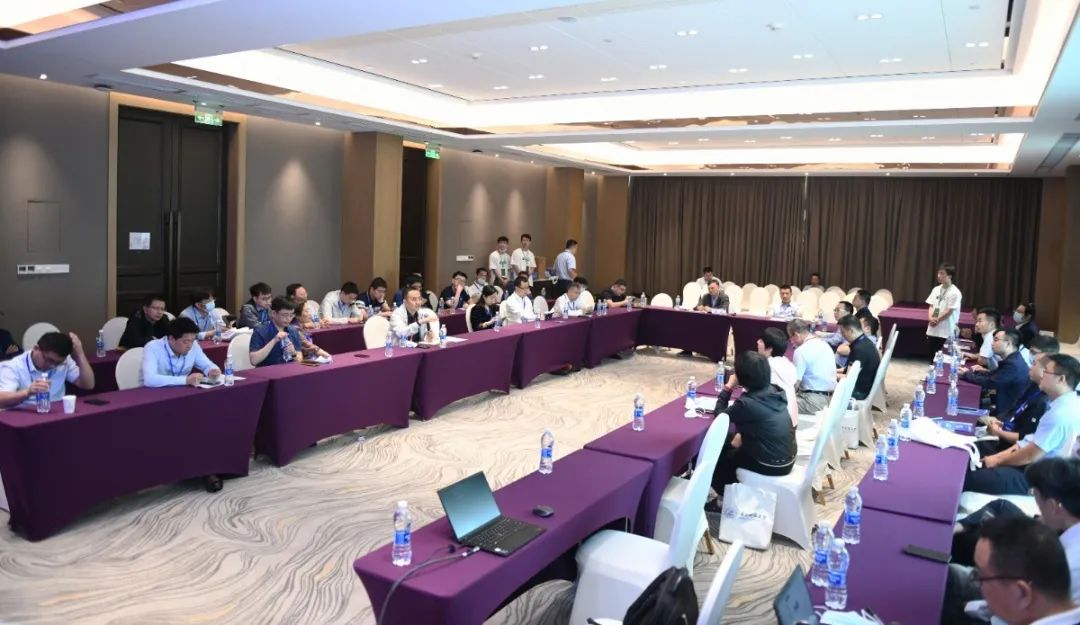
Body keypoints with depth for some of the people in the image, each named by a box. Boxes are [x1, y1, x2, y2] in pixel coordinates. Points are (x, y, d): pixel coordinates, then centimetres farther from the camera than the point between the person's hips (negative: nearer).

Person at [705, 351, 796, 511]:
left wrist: (728, 387, -3)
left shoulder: (746, 403, -24)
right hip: (787, 459, 7)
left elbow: (719, 415, -6)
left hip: (771, 465, -7)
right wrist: (741, 435, 8)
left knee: (716, 456, 16)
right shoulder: (774, 391, -2)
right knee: (729, 445, 24)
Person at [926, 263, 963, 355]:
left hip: (946, 332, -6)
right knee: (933, 355, 11)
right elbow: (931, 306, 9)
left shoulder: (955, 293, -11)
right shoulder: (936, 289, 9)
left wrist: (937, 320, -7)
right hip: (932, 330, 6)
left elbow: (949, 311, -13)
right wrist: (930, 318, -8)